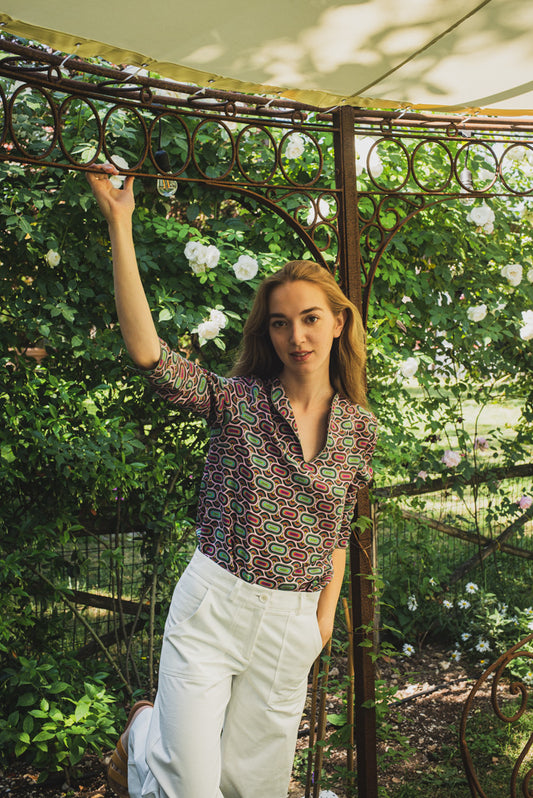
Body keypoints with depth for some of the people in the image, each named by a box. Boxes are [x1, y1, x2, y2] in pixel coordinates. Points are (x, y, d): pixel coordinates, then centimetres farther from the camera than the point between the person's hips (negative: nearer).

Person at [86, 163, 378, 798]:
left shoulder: (359, 427, 2)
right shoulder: (238, 400, -9)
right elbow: (147, 352, -24)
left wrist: (326, 615, 9)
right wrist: (120, 224, -26)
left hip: (292, 626, 3)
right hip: (212, 607, -3)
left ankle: (168, 732, 46)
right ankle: (144, 734, 34)